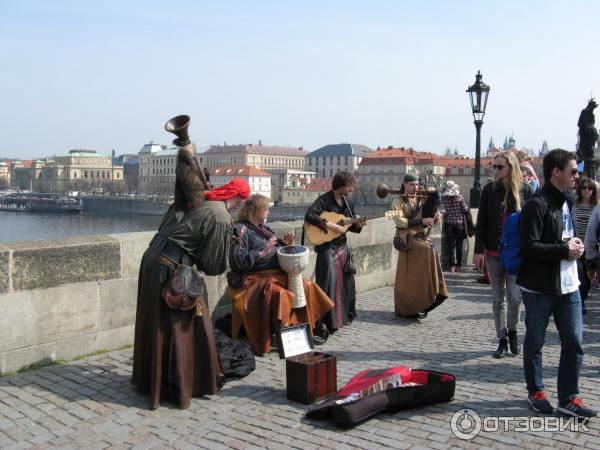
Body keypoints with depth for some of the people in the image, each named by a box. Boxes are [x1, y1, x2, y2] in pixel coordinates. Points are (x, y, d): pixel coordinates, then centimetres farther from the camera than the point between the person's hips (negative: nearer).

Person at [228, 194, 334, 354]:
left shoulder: (263, 228, 19)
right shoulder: (241, 229, -8)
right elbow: (236, 261, -19)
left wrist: (286, 244, 7)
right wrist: (262, 253, -22)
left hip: (278, 274, 9)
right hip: (257, 278, -9)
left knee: (307, 286, -1)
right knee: (279, 293, -35)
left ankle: (307, 331, 4)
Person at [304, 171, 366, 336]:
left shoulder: (348, 202, 8)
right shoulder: (324, 200, -15)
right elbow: (309, 216, -28)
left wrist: (358, 225, -5)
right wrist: (329, 225, -29)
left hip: (342, 246, 8)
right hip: (326, 247, -8)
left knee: (346, 282, 13)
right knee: (328, 283, -11)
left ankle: (345, 315, 30)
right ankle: (322, 322, -5)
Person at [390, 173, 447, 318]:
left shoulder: (421, 200, 14)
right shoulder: (398, 200, -1)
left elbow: (430, 220, 15)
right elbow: (399, 221, -15)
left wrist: (436, 216, -9)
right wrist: (421, 221, -22)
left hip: (422, 238, 6)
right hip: (408, 239, -5)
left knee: (418, 275, 3)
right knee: (430, 252, -24)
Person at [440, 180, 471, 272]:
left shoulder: (444, 198, -9)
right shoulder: (460, 198, -12)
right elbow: (465, 210, -6)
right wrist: (468, 208, 8)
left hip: (449, 224, 1)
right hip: (459, 224, -1)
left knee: (451, 246, 6)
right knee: (459, 246, 7)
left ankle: (452, 266, 3)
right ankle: (458, 266, 9)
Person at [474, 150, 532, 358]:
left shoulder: (525, 190, -2)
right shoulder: (489, 190, 2)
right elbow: (481, 222, 2)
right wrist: (478, 250, -4)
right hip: (493, 253, 2)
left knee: (514, 295, -10)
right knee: (498, 299, 8)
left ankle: (512, 331, 17)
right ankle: (502, 341, 19)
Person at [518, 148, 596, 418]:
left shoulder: (566, 203, 14)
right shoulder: (537, 205, -14)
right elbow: (529, 246, -21)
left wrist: (575, 244, 4)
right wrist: (565, 250, -17)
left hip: (568, 285, 8)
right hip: (539, 287, -8)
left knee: (574, 342, 7)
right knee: (535, 342, 8)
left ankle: (568, 398, 18)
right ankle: (535, 392, 24)